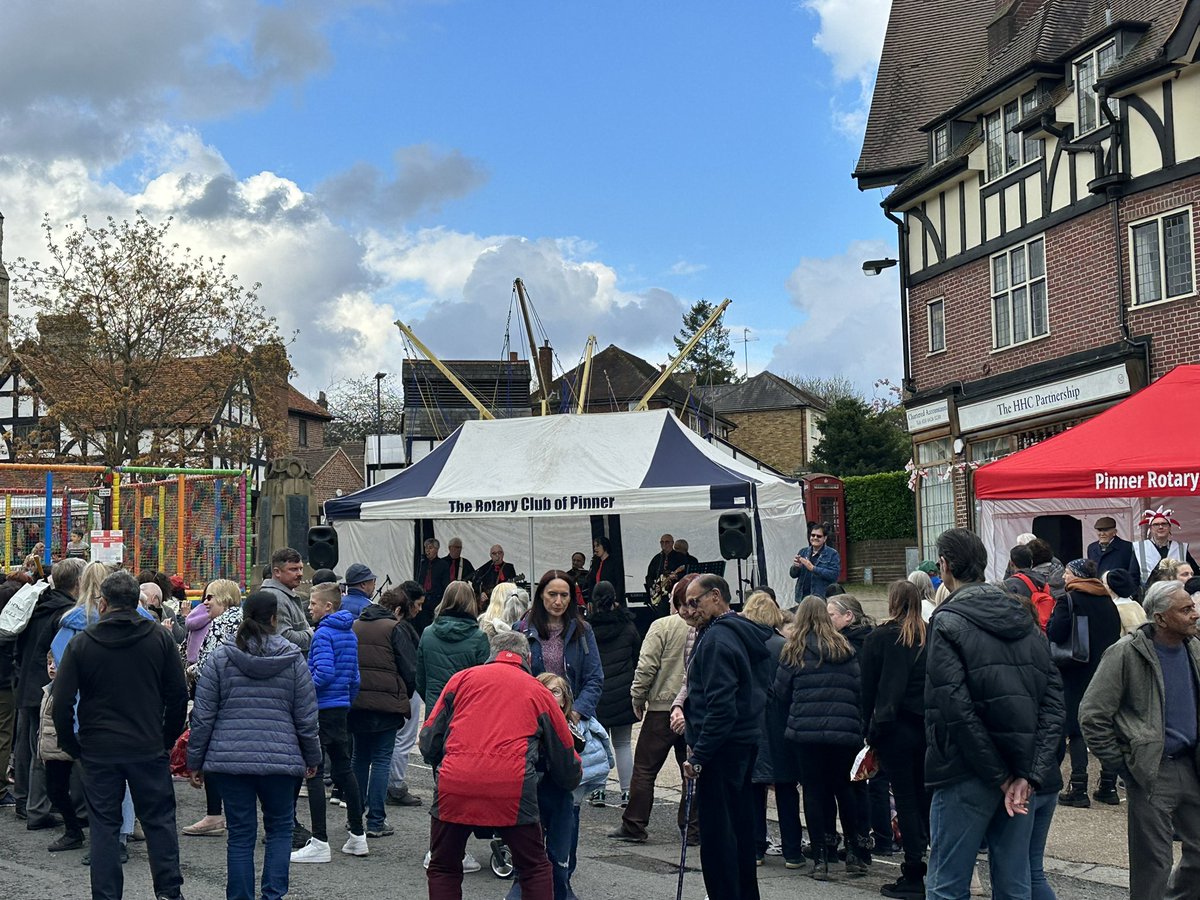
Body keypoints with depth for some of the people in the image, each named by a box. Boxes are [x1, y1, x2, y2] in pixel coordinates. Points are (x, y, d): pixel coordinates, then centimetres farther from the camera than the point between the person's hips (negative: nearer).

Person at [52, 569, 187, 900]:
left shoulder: (81, 644, -3)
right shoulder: (160, 639, -2)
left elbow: (62, 703, -3)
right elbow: (178, 695, 0)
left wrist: (72, 746, 9)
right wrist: (167, 740, 11)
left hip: (98, 751, 0)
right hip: (149, 749, 0)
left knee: (104, 826, 8)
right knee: (159, 820, 9)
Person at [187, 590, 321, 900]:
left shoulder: (221, 657, -1)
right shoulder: (293, 658, -2)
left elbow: (203, 716, 1)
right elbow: (306, 717, 2)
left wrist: (195, 761, 10)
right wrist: (312, 757, 15)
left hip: (230, 759, 1)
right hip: (281, 759, 0)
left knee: (240, 835, 8)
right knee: (280, 828, 17)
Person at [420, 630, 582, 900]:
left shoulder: (461, 678, 18)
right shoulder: (540, 692, 19)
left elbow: (429, 742, 16)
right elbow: (567, 767, 23)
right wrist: (573, 776, 45)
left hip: (454, 787, 1)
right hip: (513, 790, 0)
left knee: (443, 869, 20)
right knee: (535, 870, 18)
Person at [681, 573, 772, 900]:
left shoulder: (717, 639, -15)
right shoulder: (746, 634, 14)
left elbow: (721, 706, -22)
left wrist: (698, 755, -20)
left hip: (722, 750, -10)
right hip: (747, 742, 10)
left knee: (716, 834, -5)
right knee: (740, 828, 17)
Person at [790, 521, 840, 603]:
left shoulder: (832, 554, -1)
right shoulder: (803, 552, 14)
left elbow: (835, 575, -13)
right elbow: (793, 574, 14)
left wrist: (813, 568, -19)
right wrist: (795, 567, -9)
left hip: (822, 598, -4)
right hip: (802, 597, 4)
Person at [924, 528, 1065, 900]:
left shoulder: (947, 623, -8)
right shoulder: (1024, 620, 10)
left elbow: (956, 709, -17)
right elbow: (1053, 701, 2)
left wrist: (1000, 776, -11)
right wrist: (1027, 773, -5)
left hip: (966, 775, -6)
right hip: (1021, 778, 6)